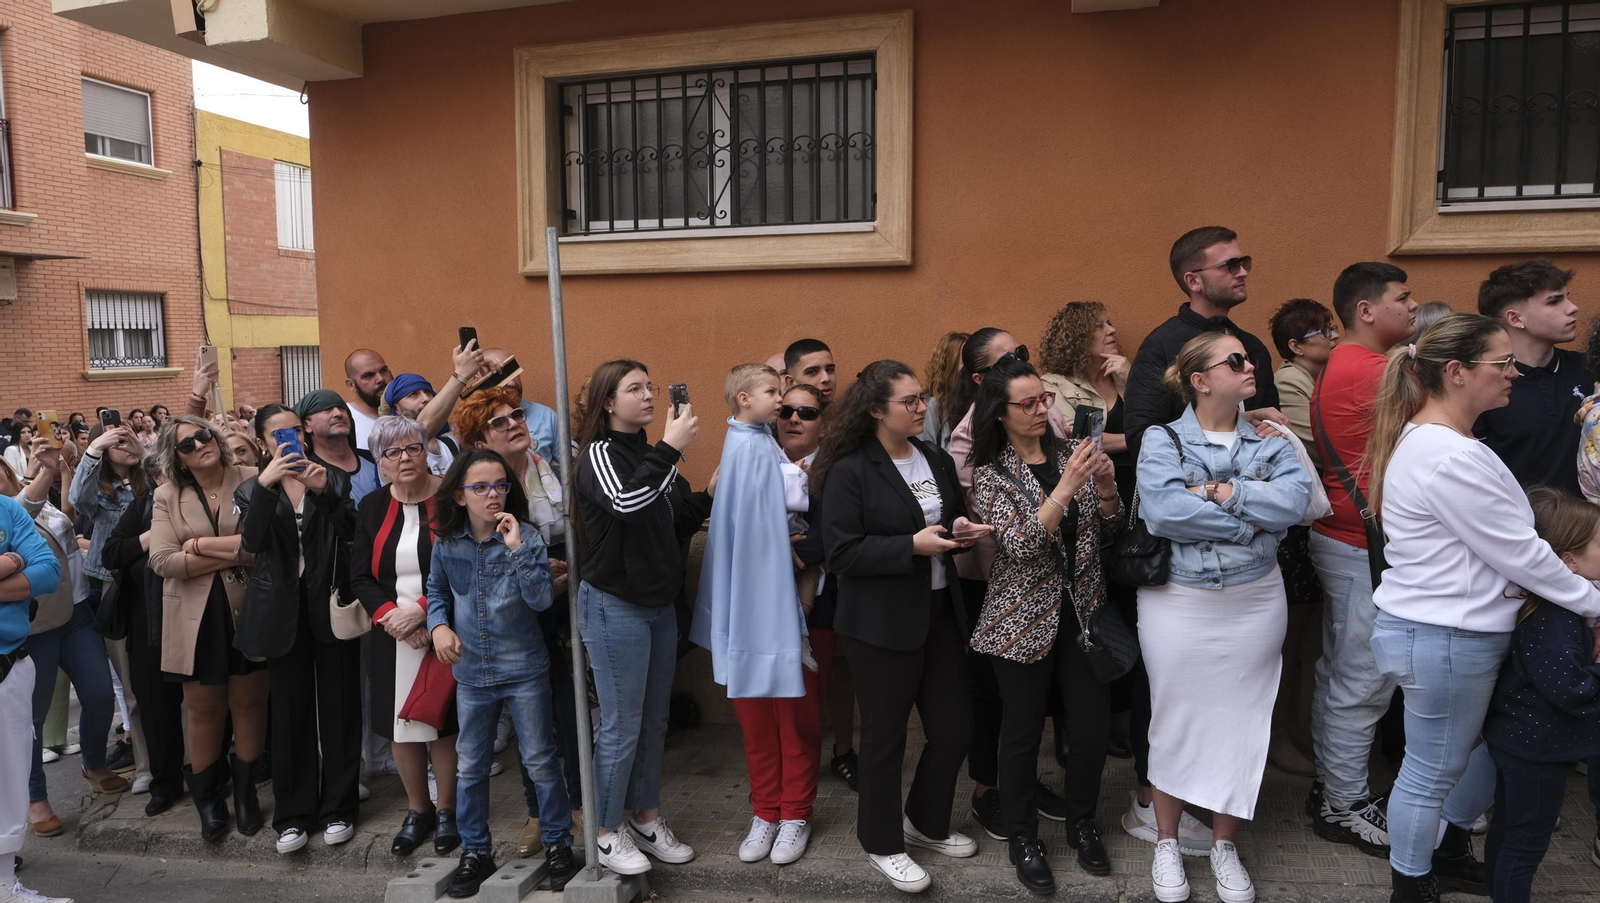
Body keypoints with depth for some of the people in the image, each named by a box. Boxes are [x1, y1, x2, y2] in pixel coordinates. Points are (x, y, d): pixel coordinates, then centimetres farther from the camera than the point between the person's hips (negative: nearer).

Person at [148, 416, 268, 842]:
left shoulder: (251, 481, -3)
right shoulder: (167, 496, 3)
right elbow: (163, 561, -8)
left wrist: (202, 545, -14)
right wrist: (232, 553, -14)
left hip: (247, 612, -1)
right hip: (197, 619, 1)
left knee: (249, 703, 8)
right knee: (203, 711, 10)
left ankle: (245, 791, 27)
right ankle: (207, 799, 28)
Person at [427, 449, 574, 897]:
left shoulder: (525, 537, -12)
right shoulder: (447, 544, -3)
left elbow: (541, 600, -20)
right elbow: (437, 592, 13)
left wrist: (517, 549, -28)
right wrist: (439, 625, -6)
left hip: (524, 671, -3)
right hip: (471, 673, 3)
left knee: (540, 762, 7)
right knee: (470, 767, 14)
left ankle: (558, 844, 24)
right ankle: (475, 851, 32)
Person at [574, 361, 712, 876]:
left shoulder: (650, 454, 9)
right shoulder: (599, 454, -12)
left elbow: (675, 525, 13)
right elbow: (625, 502, -33)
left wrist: (708, 495, 0)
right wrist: (670, 447, -33)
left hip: (660, 604, 7)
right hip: (615, 606, -7)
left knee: (654, 721, 16)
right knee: (621, 726, 2)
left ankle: (647, 819, 31)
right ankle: (608, 834, 19)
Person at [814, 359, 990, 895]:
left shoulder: (937, 461, 8)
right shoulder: (850, 470, -13)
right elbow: (841, 552, -19)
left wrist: (961, 529, -4)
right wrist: (912, 546, -23)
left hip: (940, 614, 7)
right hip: (881, 624, -6)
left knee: (955, 726, 12)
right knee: (884, 735, 8)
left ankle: (926, 823, 37)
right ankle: (882, 843, 29)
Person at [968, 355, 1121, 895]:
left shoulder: (1068, 452, 3)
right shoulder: (991, 474, -8)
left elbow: (1109, 529, 7)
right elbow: (1021, 545, -21)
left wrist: (1105, 484, -12)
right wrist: (1066, 485, -28)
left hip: (1081, 611, 4)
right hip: (1024, 621, -4)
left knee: (1094, 727, 7)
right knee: (1023, 731, 7)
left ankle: (1082, 823, 33)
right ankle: (1023, 838, 28)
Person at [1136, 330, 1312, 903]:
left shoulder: (1269, 440, 4)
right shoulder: (1163, 440, -6)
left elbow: (1296, 498, -14)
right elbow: (1162, 511, -22)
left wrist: (1221, 492, -20)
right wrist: (1251, 521, -17)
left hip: (1254, 600, 3)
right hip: (1177, 602, -2)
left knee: (1239, 721, 12)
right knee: (1175, 719, 9)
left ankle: (1224, 845, 31)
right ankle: (1167, 841, 29)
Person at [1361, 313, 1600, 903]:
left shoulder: (1421, 438, 8)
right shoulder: (1454, 457, -24)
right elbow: (1519, 553, -17)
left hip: (1461, 632, 10)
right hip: (1444, 639, -10)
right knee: (1432, 772, 7)